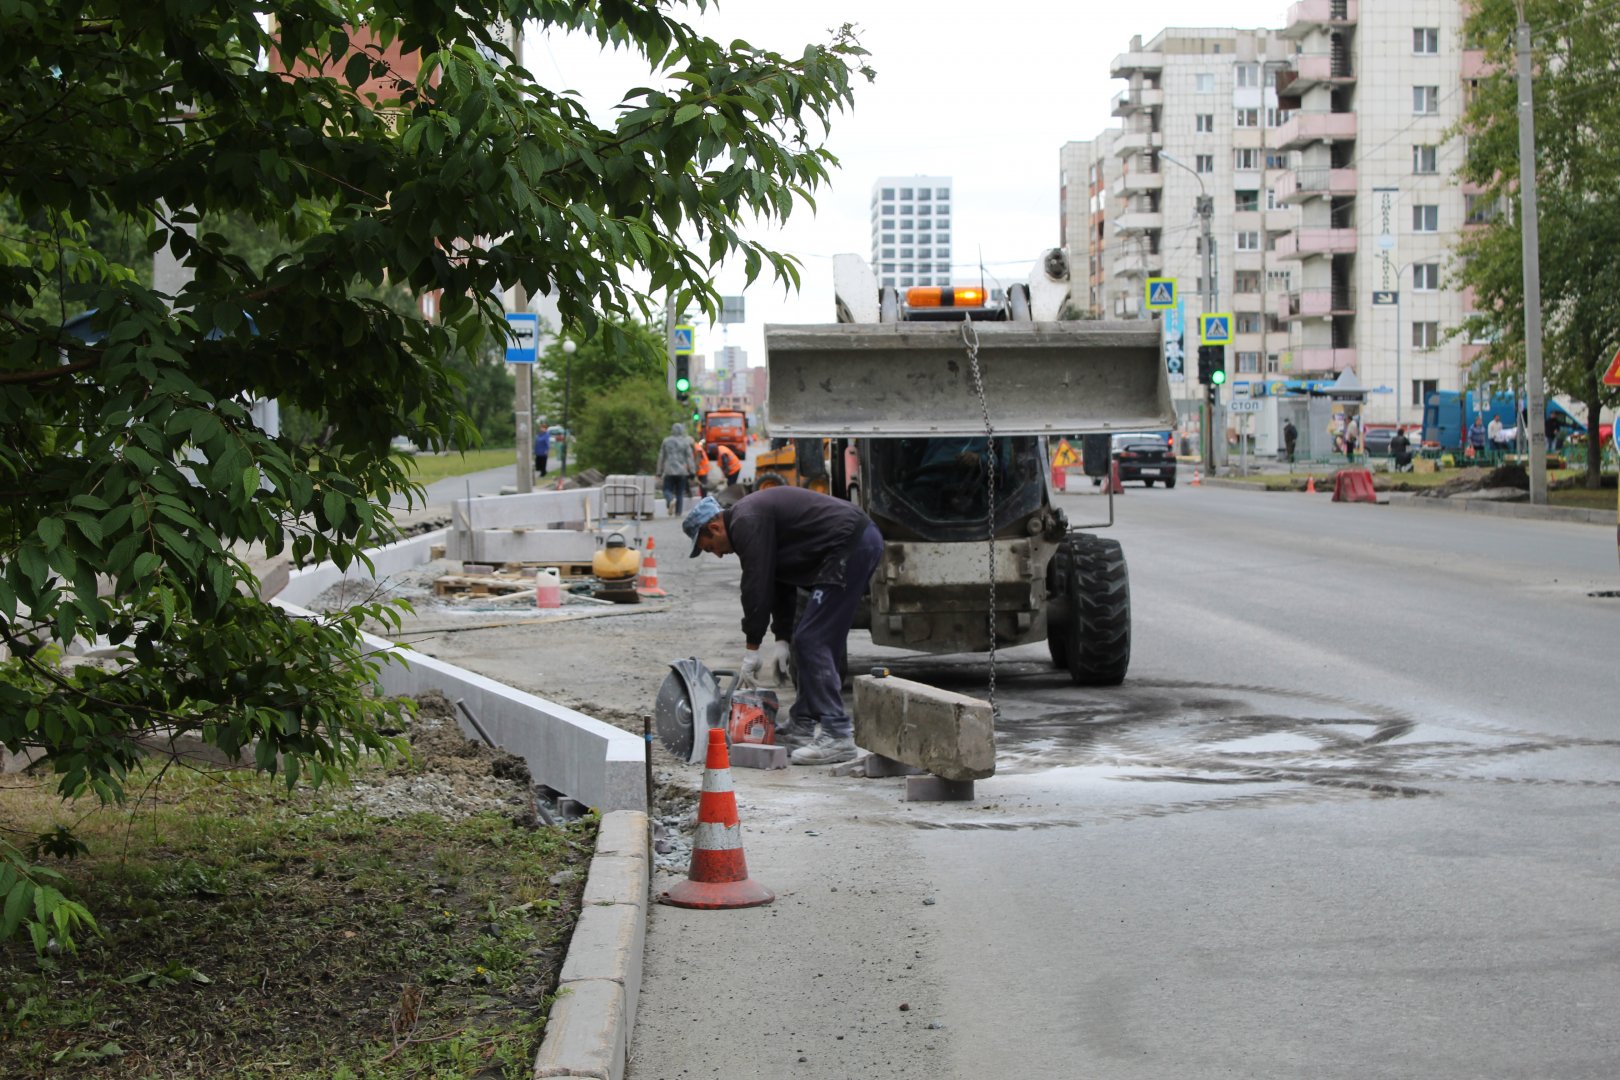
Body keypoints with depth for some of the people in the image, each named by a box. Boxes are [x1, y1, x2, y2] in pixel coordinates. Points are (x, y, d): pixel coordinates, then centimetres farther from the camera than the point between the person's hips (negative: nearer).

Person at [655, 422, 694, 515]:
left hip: (669, 471, 0)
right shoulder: (685, 442, -1)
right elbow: (689, 458, -2)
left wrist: (659, 471, 12)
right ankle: (678, 512, 3)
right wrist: (691, 472, 2)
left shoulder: (666, 441, 3)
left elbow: (661, 457, 6)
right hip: (682, 471, 0)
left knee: (667, 490, 6)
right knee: (680, 493, 7)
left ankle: (671, 500, -26)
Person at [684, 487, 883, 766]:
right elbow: (779, 583, 25)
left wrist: (751, 649, -5)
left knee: (811, 641, -9)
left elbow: (757, 586, -11)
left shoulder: (746, 523, -10)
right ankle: (803, 726, 22)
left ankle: (838, 737, -12)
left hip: (849, 547, -11)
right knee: (813, 641, 17)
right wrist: (783, 639, 20)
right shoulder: (749, 516, 22)